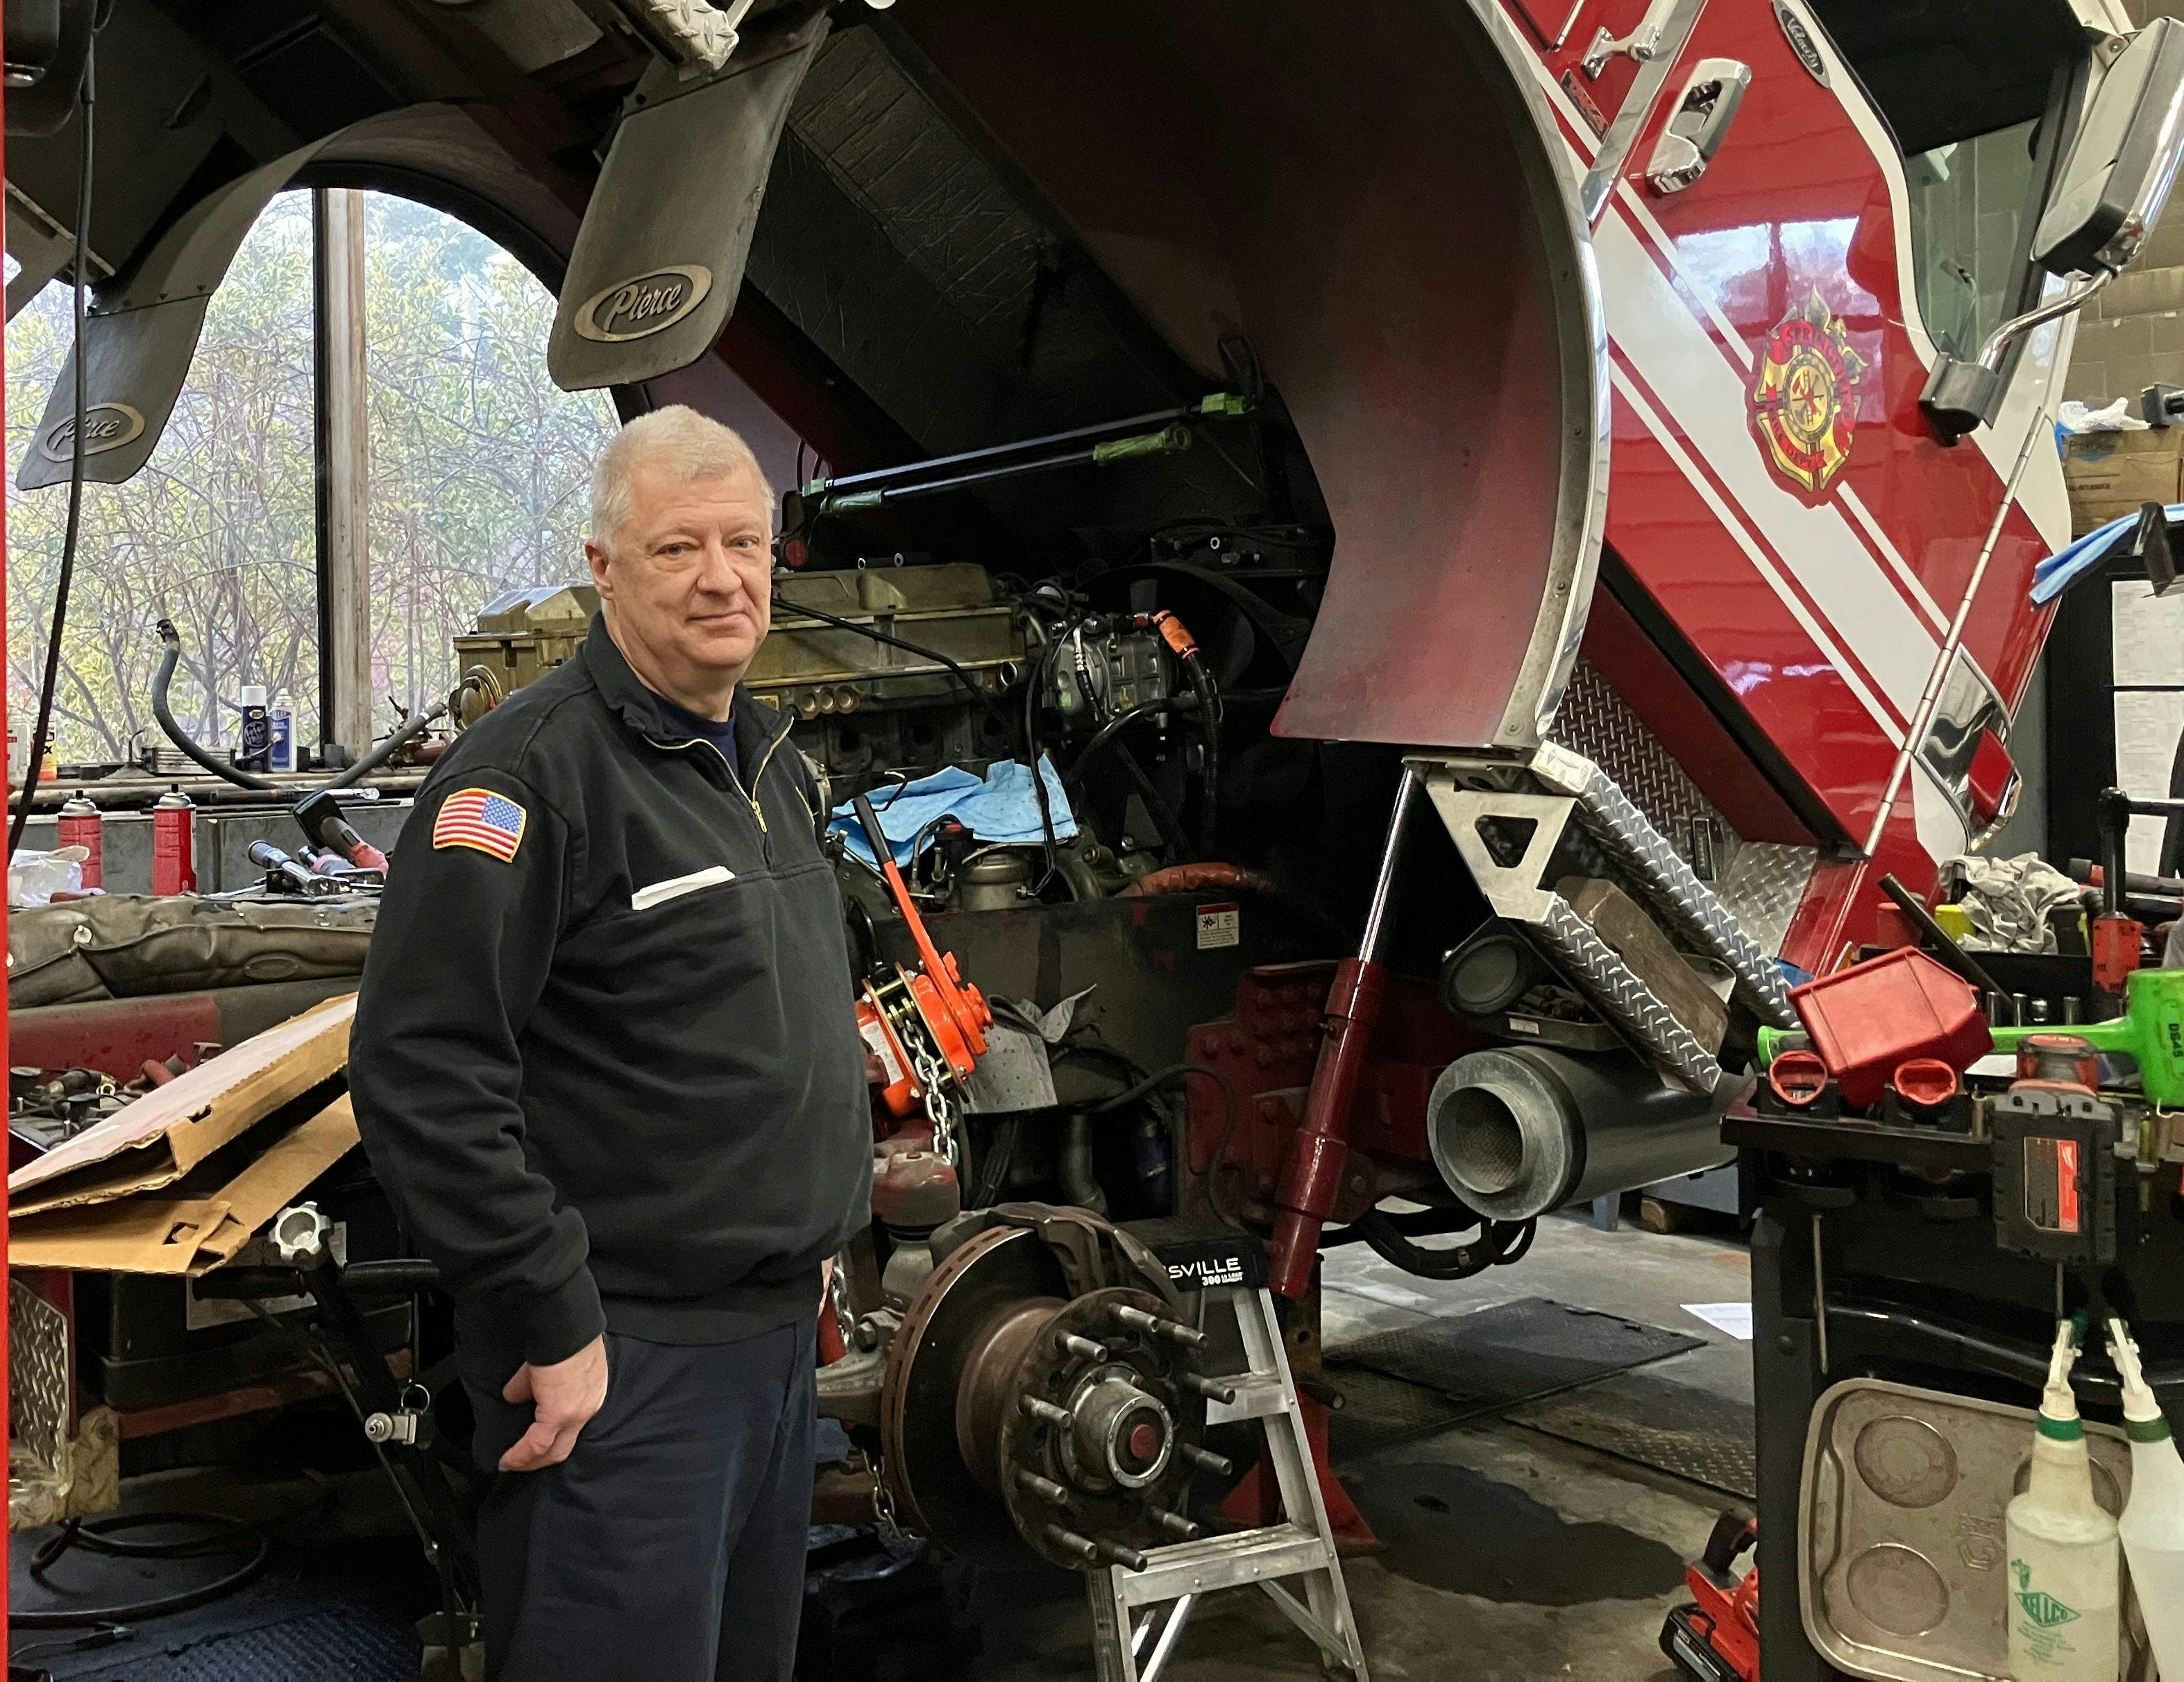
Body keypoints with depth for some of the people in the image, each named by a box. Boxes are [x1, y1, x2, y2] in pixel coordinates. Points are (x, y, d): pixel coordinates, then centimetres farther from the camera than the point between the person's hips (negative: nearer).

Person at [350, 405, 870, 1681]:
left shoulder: (773, 761, 12)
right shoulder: (532, 770, -16)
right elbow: (423, 1070, -23)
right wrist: (554, 1322, -21)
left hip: (780, 1336, 9)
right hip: (620, 1358, -8)